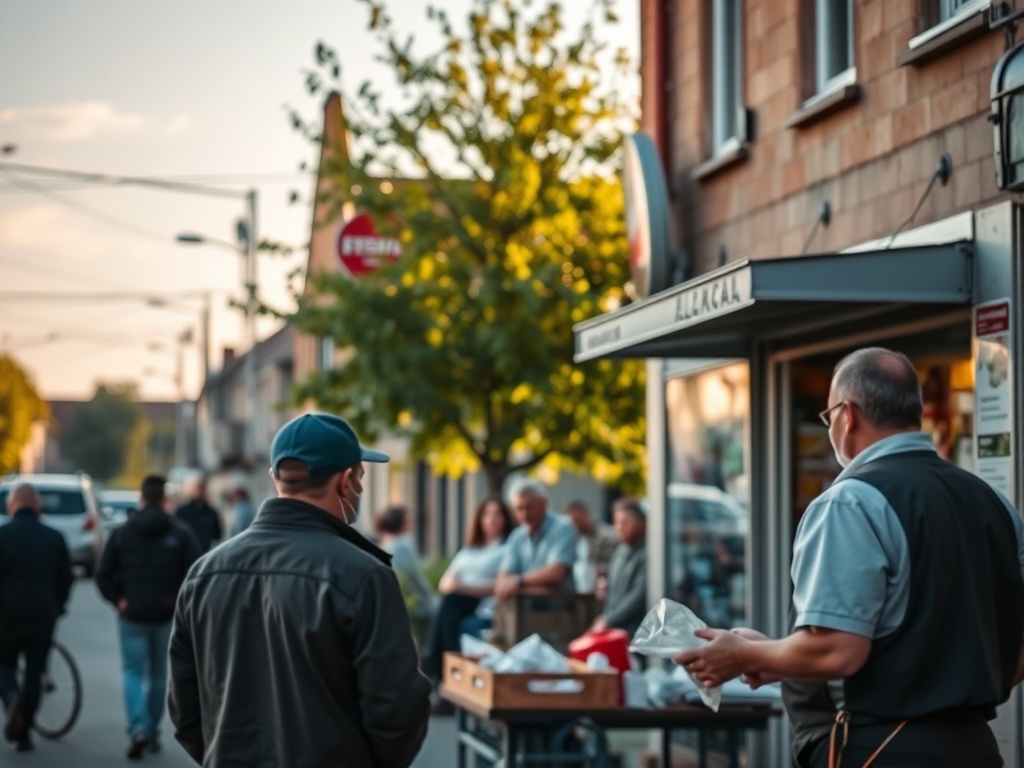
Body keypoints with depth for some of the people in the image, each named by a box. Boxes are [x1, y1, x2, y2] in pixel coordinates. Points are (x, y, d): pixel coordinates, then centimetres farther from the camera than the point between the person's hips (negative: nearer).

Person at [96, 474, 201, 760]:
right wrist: (179, 600, -2)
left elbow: (103, 575, -4)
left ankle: (138, 729, -16)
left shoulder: (121, 533, 0)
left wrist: (118, 600, 3)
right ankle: (152, 733, 21)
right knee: (158, 675, 14)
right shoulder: (181, 533, -3)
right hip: (167, 616, 1)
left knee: (133, 672, 4)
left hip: (132, 615, 0)